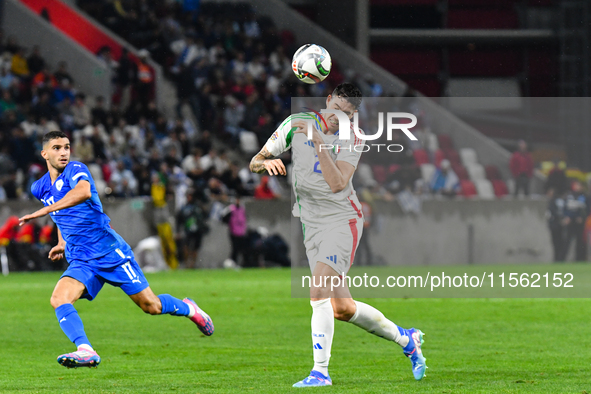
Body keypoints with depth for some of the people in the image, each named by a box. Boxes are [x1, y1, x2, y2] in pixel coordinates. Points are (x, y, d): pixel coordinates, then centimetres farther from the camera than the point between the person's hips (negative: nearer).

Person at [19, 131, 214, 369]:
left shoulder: (76, 170, -13)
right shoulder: (40, 188, 8)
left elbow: (84, 192, -39)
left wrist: (45, 210, -44)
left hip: (110, 252, -5)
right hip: (80, 262, 5)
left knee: (151, 306, 3)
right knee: (59, 299, -24)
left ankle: (188, 308, 34)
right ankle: (86, 351, -35)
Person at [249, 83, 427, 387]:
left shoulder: (352, 139, -6)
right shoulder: (297, 123, 0)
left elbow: (338, 184, -21)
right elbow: (254, 162, 2)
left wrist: (318, 142, -26)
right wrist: (266, 162, -22)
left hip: (342, 220, -4)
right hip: (312, 224, 4)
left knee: (319, 293, -23)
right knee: (343, 308, 5)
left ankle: (320, 371, -23)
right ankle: (405, 339, 25)